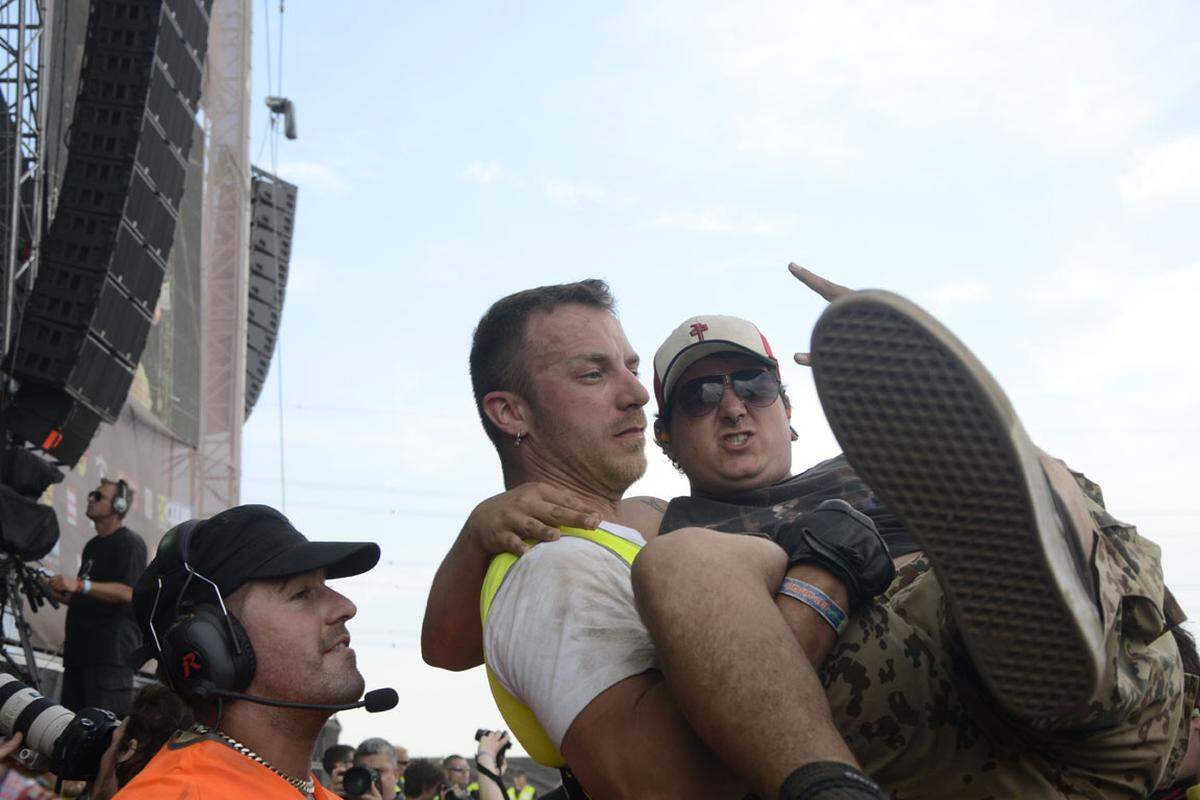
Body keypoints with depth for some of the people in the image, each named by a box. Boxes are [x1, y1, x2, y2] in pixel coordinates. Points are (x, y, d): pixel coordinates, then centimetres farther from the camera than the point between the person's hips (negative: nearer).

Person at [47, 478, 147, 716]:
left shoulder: (130, 543, -5)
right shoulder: (92, 546, 25)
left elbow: (127, 592, -19)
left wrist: (80, 585, -24)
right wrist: (61, 595, 17)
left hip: (112, 651, -9)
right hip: (80, 650, 9)